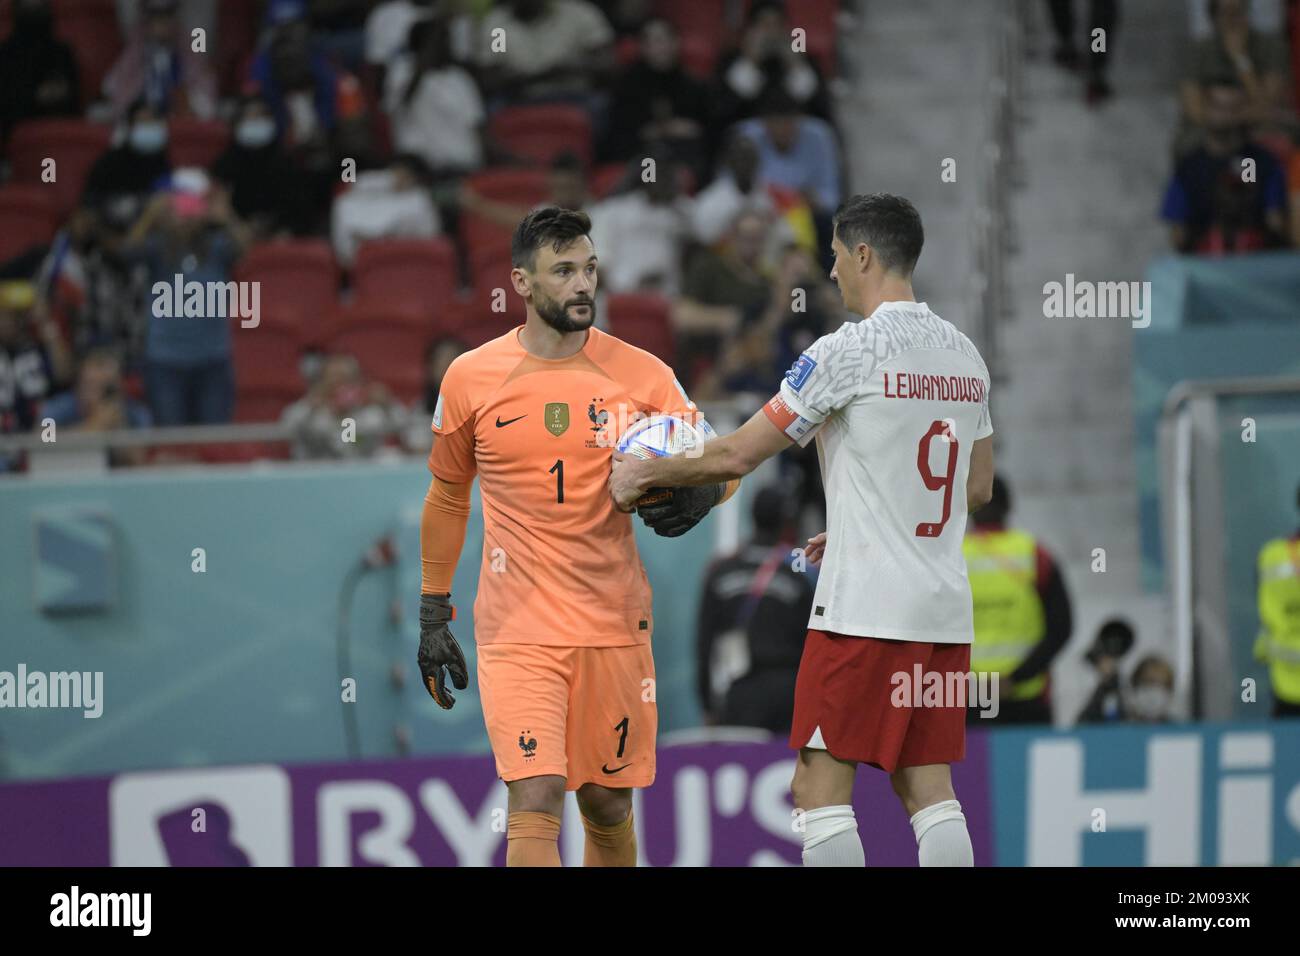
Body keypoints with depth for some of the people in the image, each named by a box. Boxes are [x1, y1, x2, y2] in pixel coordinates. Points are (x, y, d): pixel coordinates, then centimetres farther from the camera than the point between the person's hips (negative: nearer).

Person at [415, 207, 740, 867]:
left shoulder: (640, 374, 0)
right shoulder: (470, 379, 0)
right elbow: (447, 497, 14)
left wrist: (698, 495, -18)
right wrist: (432, 614, 14)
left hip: (615, 627, 2)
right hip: (517, 632, -2)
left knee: (608, 809, 11)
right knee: (535, 803, -16)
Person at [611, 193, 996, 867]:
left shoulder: (848, 350, -11)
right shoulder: (964, 355, 12)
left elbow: (735, 458, -9)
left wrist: (644, 474, 6)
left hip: (864, 609, -7)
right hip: (944, 609, 7)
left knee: (820, 787, -3)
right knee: (927, 788, 7)